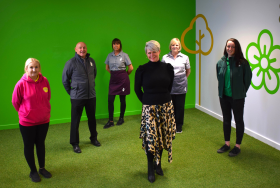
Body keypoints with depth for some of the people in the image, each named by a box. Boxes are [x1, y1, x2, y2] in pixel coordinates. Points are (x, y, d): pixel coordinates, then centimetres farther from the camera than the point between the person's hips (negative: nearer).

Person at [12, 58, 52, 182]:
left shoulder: (44, 81, -9)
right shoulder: (21, 84, -18)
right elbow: (15, 102, -5)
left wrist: (44, 111, 11)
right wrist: (25, 113, 7)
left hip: (44, 120, 3)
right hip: (27, 122, -3)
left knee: (41, 144, 18)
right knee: (29, 146, 11)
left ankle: (42, 168, 34)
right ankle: (33, 171, 29)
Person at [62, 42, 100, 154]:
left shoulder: (91, 61, 3)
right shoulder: (71, 63, -10)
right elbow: (65, 79, -1)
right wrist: (71, 92, 3)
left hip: (91, 95, 4)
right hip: (77, 97, -4)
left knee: (92, 118, 15)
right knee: (75, 120, 4)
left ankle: (94, 138, 35)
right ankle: (75, 143, 19)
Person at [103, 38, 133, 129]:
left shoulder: (124, 55, -4)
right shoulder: (110, 55, 6)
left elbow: (131, 68, 0)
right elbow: (107, 68, 18)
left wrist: (124, 74, 9)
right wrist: (114, 73, 10)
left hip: (122, 79, -3)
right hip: (113, 79, 3)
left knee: (122, 100, 5)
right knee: (110, 100, -4)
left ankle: (121, 118, 22)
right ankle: (110, 121, 3)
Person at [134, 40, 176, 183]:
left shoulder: (167, 67, 0)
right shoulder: (142, 69, -6)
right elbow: (137, 88, 5)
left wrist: (164, 98, 11)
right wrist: (145, 101, 4)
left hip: (166, 107, 3)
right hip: (149, 108, -2)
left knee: (162, 136, 10)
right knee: (150, 138, -2)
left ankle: (158, 164, 30)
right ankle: (150, 169, 16)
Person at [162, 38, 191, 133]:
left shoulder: (185, 57, 5)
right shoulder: (165, 57, 3)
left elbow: (188, 71, 17)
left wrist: (183, 79, 13)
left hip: (181, 87, 1)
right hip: (169, 86, 0)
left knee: (180, 107, 6)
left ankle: (179, 126, 20)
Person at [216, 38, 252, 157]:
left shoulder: (243, 63, -12)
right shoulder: (221, 62, 1)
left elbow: (247, 79, -5)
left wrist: (241, 93, 0)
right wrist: (222, 91, 8)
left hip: (237, 97, -4)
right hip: (224, 96, 5)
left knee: (238, 120, 9)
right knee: (226, 120, 15)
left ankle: (237, 146, 21)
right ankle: (227, 144, 30)